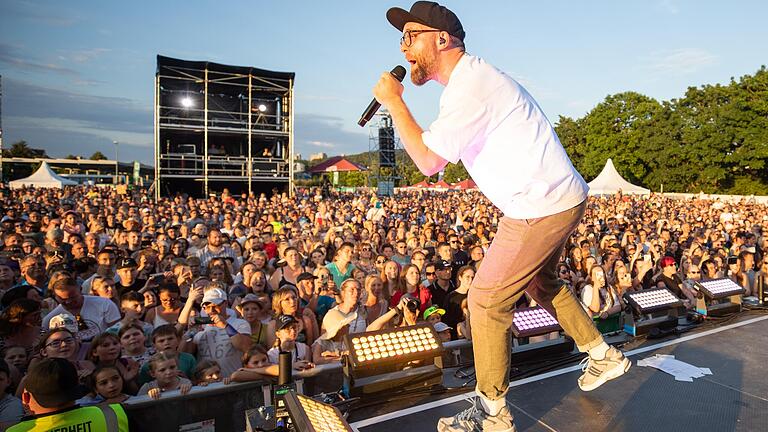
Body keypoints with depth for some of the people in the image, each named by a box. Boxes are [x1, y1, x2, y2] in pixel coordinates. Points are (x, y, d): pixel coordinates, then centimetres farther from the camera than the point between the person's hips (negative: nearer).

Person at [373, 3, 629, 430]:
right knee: (540, 282, 27)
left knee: (486, 301, -3)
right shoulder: (474, 78, 14)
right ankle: (604, 355, 42)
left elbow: (429, 161, -21)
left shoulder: (469, 85, -18)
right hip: (563, 198, 11)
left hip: (542, 206, -10)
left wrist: (394, 101, -13)